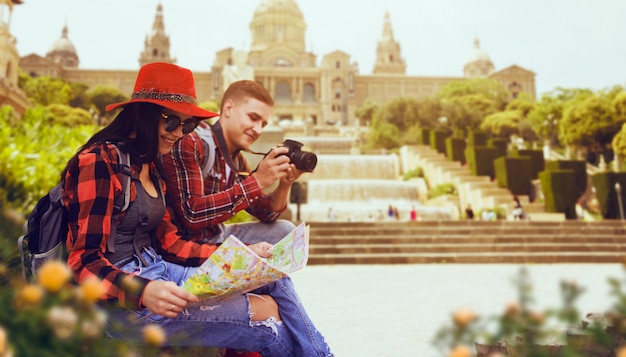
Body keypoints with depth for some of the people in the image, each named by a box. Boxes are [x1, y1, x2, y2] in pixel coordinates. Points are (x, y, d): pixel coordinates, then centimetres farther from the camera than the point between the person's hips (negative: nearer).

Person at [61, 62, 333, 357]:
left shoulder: (149, 165, 13)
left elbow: (167, 243, 11)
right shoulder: (99, 163, -13)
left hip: (158, 271, 9)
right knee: (267, 314, -14)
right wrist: (144, 292, -34)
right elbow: (85, 262, -17)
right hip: (121, 298, -8)